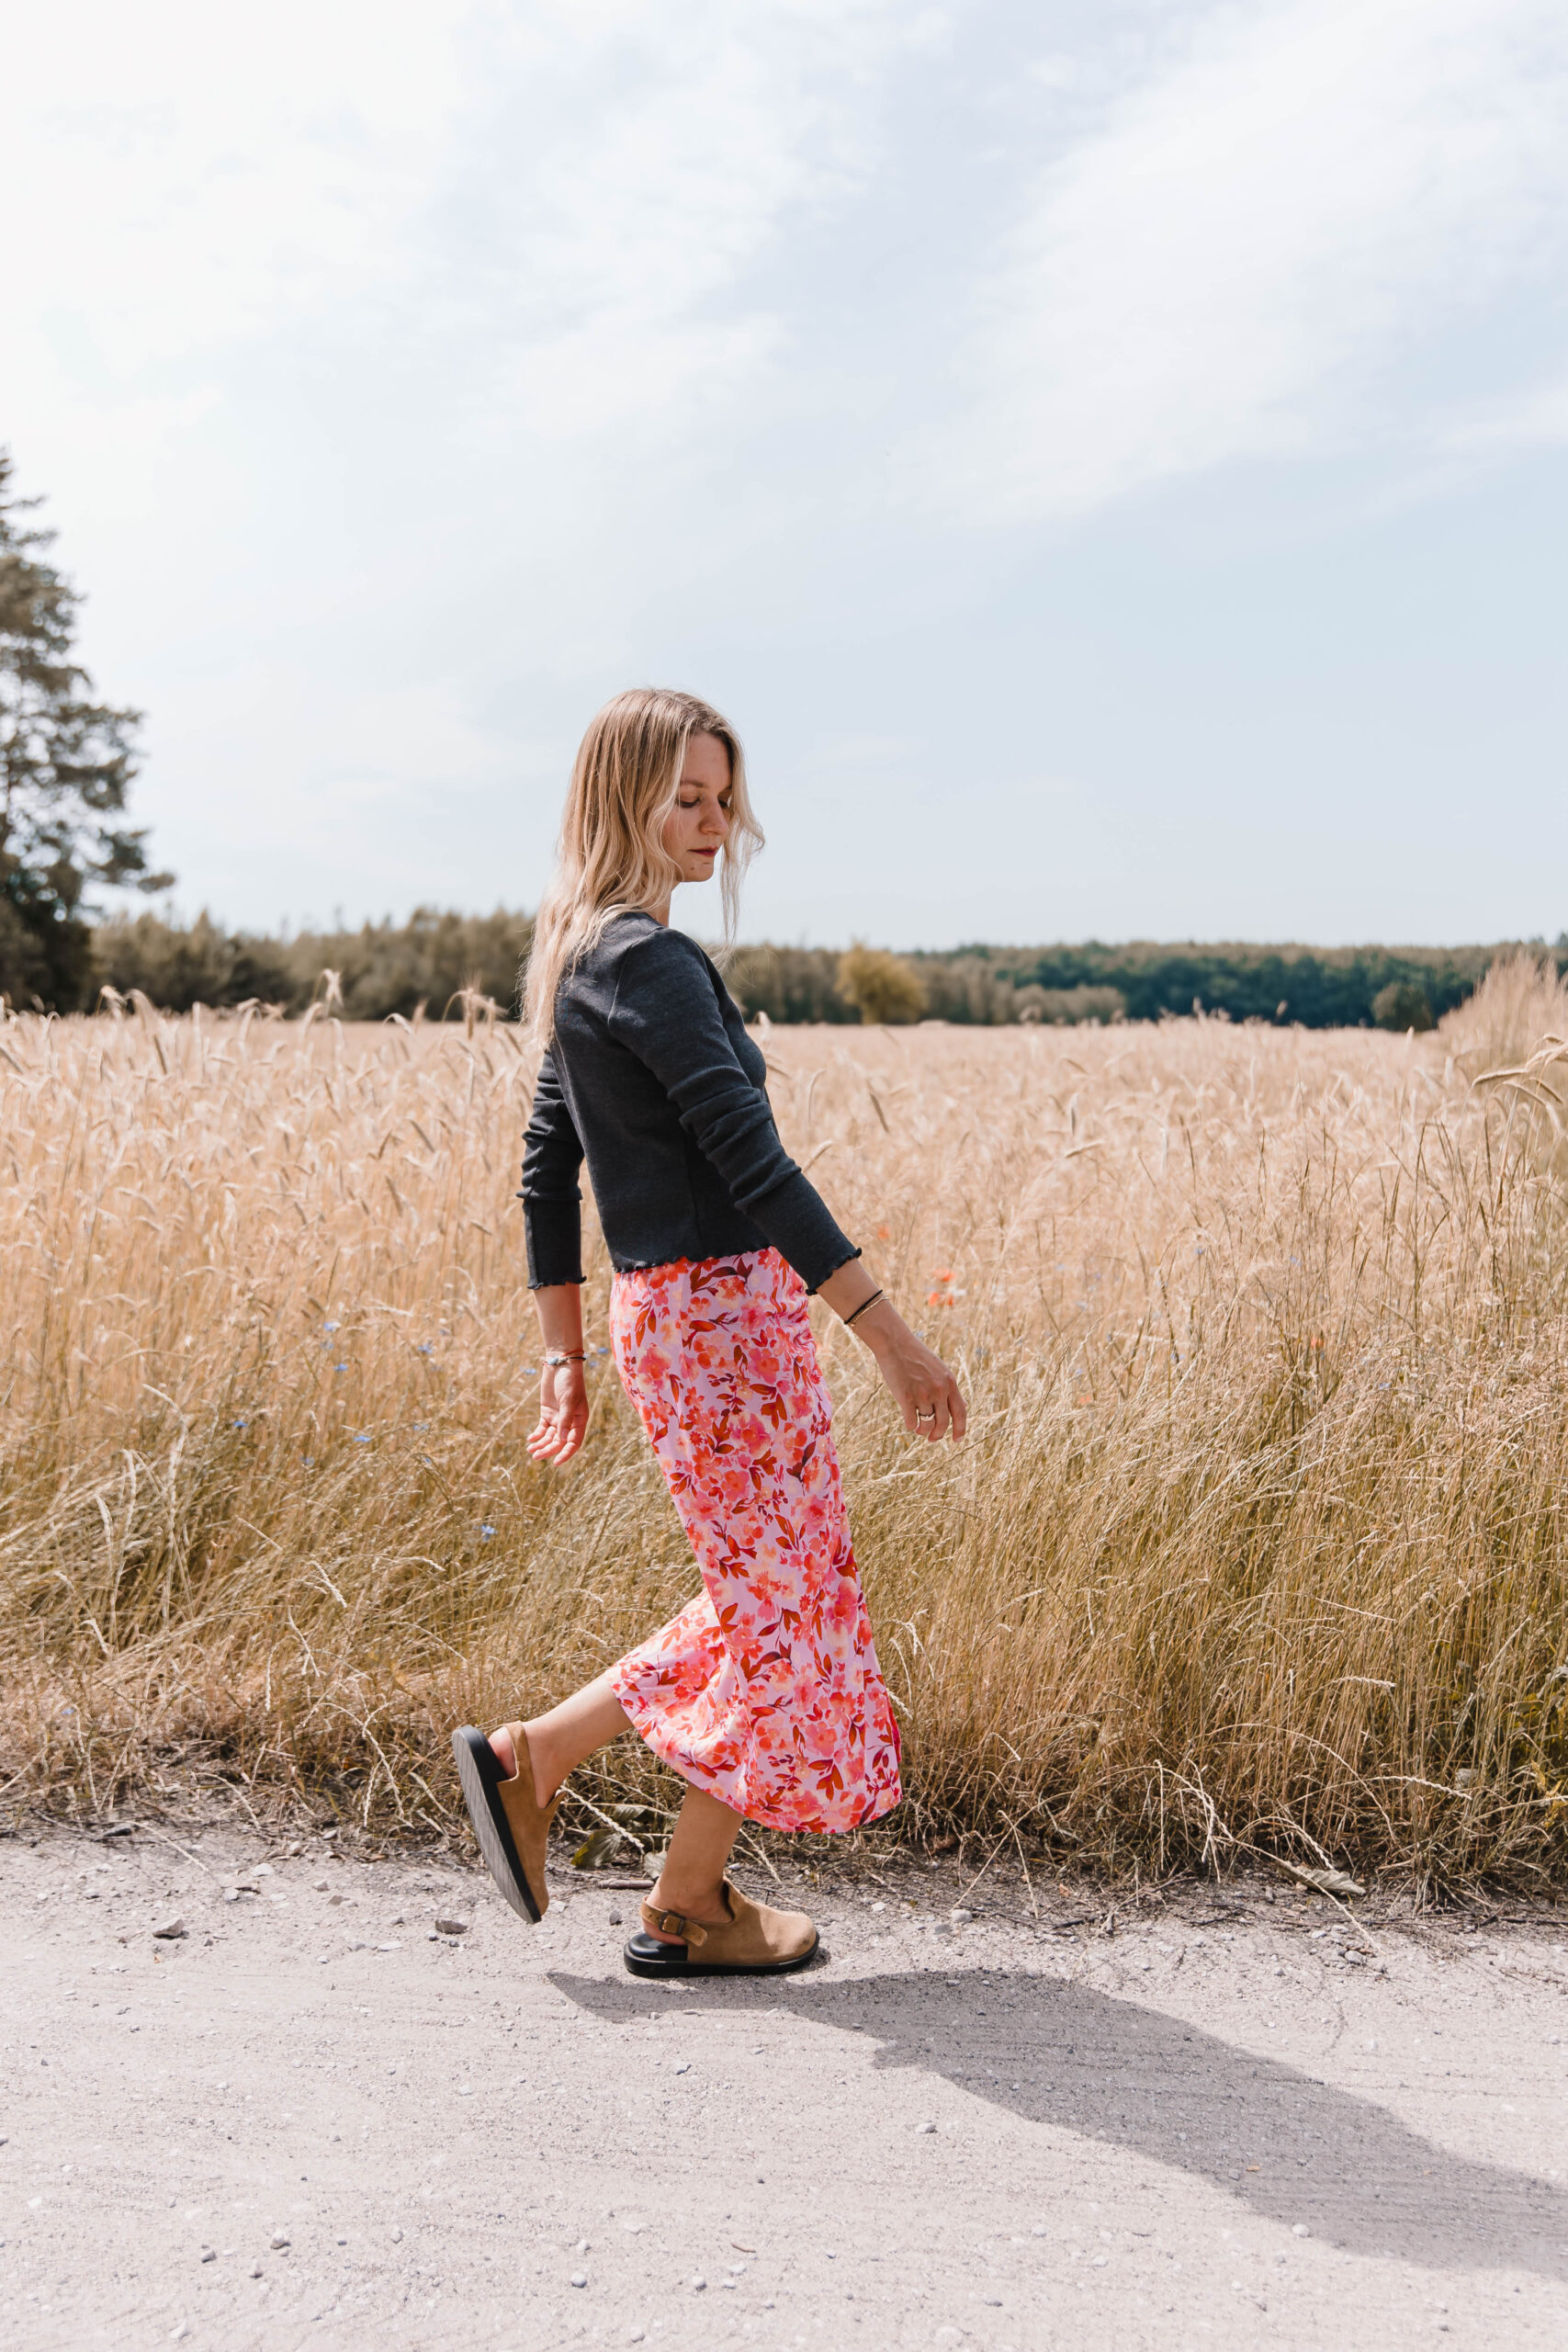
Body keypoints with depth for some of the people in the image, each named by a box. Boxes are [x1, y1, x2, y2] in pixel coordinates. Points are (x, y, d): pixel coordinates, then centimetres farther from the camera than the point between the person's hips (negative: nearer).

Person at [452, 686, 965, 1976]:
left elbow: (546, 1166, 17)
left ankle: (530, 1754, 22)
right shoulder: (649, 961, -16)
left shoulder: (582, 961, 14)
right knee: (783, 1604, 5)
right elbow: (751, 1159, -23)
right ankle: (686, 1911, 20)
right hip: (721, 1307, -9)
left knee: (773, 1595, 19)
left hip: (668, 1309, 9)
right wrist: (888, 1330, -23)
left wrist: (564, 1353, 21)